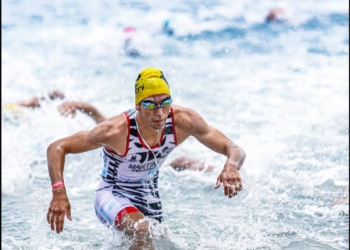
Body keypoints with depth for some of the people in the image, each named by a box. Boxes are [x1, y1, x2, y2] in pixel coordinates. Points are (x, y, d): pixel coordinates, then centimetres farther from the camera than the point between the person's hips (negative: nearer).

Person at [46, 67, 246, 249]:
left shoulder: (184, 121, -23)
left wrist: (231, 166, -43)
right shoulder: (117, 131, -33)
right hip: (113, 196, -5)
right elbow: (57, 148, -26)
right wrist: (59, 192, -42)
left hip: (150, 197, 6)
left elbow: (235, 150, -18)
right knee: (141, 231, -36)